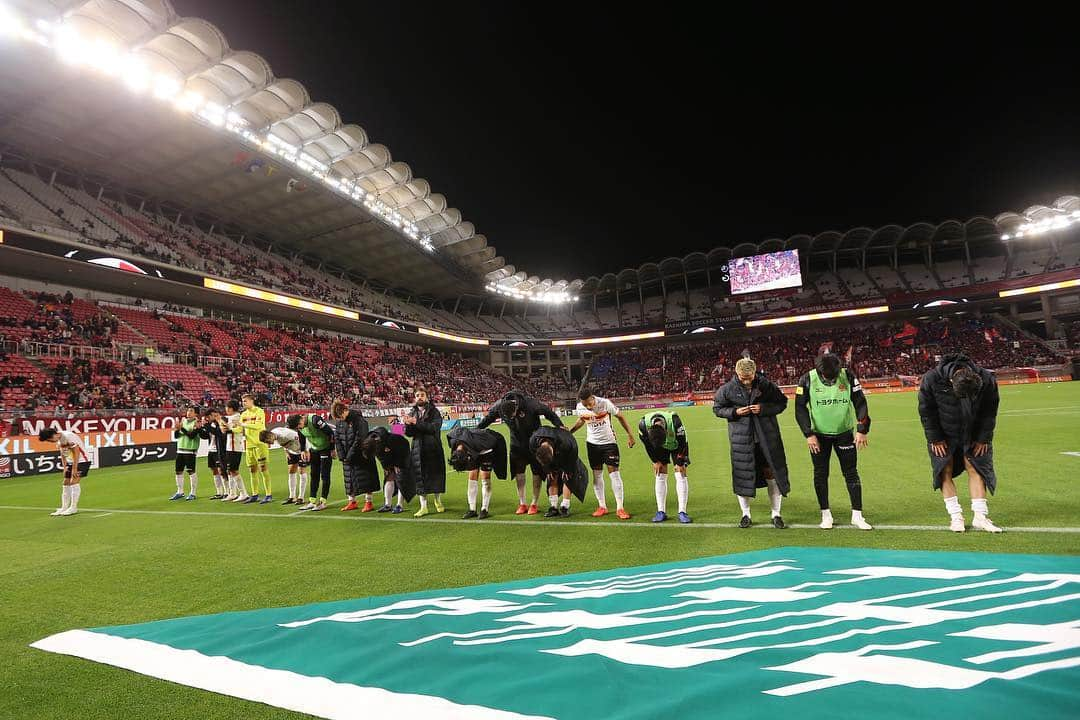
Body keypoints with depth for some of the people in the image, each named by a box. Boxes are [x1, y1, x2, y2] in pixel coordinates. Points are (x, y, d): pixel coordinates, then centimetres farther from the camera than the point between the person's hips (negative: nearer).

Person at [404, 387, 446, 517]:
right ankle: (423, 506, 12)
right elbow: (409, 433, 3)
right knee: (420, 477, 3)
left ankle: (438, 502, 25)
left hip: (433, 449, -2)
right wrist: (407, 424, -18)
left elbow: (434, 427, -17)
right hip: (418, 450, 3)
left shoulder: (434, 412, 0)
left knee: (435, 475, 6)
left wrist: (416, 423, -21)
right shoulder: (412, 413, 10)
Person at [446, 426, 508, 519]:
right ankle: (472, 510, 3)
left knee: (485, 478, -10)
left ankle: (485, 509, -4)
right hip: (473, 452, 5)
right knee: (472, 478, -2)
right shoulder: (453, 441, -28)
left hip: (486, 450, -5)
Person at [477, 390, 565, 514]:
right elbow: (488, 418, 2)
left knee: (536, 472, 2)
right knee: (518, 473, 3)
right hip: (517, 443, 3)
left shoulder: (530, 405, -29)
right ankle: (522, 504, 14)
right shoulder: (499, 406, -18)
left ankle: (535, 504, 13)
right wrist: (477, 429, 4)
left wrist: (560, 426, -23)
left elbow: (549, 413, -18)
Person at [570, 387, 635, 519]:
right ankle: (602, 506, 15)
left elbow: (620, 417, -8)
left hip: (609, 441, -3)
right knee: (597, 474, 5)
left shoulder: (605, 403, -22)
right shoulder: (580, 407, -11)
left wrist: (630, 435, -6)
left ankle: (620, 508, -3)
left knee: (614, 471, -8)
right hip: (592, 443, 3)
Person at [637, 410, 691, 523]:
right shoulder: (643, 424, -33)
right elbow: (647, 445, -13)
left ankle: (682, 512, -8)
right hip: (660, 448, 2)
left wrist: (680, 463, -16)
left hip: (677, 445, -2)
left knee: (681, 475, -11)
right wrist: (655, 461, -6)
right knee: (660, 476, -4)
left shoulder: (674, 421, -41)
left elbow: (682, 443, -24)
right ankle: (661, 511, 2)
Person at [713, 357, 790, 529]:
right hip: (741, 437, 0)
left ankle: (776, 514, 22)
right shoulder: (728, 389, -7)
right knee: (742, 475, 4)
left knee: (772, 472, 5)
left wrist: (764, 408, -14)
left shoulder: (766, 385, -6)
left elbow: (782, 403, 4)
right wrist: (735, 412, -13)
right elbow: (717, 408, 4)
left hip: (767, 436, 0)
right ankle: (745, 514, 22)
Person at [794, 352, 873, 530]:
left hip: (844, 433, 1)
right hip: (819, 435, -1)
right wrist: (809, 434, -14)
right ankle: (826, 515, 18)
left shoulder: (848, 377, -11)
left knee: (851, 473, 5)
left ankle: (857, 515, 15)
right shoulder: (807, 380, -15)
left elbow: (860, 403, -4)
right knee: (820, 474, 5)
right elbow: (800, 409, -10)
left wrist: (862, 430, -9)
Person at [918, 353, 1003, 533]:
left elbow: (989, 412, -6)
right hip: (943, 435, -2)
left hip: (973, 435, 2)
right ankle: (956, 516, 3)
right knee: (945, 470, -4)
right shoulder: (931, 380, -28)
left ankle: (980, 516, 7)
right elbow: (926, 412, -15)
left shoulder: (987, 381, -22)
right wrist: (935, 439, -10)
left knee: (976, 468, 1)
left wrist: (983, 439, -4)